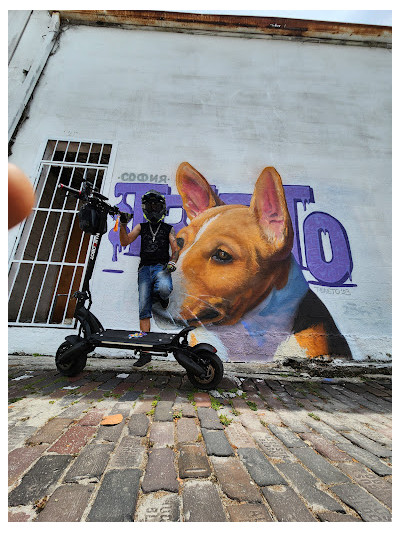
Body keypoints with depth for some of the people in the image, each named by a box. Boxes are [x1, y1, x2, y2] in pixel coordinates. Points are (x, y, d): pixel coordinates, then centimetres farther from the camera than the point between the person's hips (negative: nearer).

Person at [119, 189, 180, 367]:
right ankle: (146, 352, 1)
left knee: (164, 289, -38)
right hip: (145, 269, 2)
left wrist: (172, 262, -16)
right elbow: (124, 242, 7)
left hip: (161, 267, -2)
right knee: (143, 310, -5)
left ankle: (163, 298, 3)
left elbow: (175, 249, 4)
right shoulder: (141, 227, 18)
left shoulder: (168, 229, 13)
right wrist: (123, 224, -7)